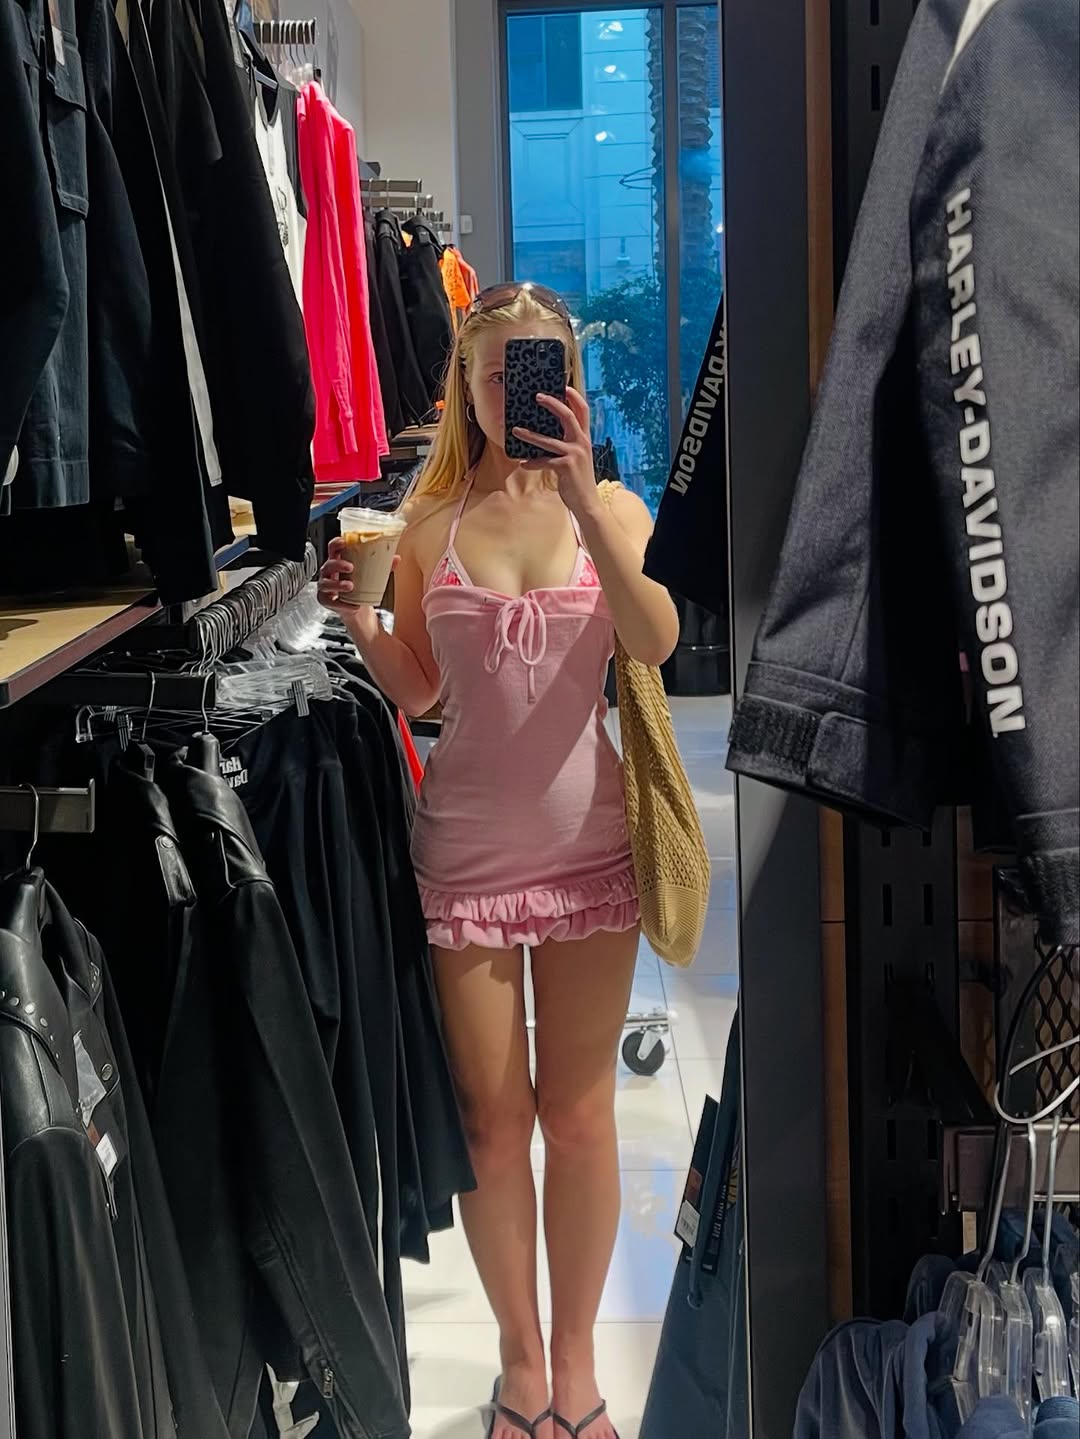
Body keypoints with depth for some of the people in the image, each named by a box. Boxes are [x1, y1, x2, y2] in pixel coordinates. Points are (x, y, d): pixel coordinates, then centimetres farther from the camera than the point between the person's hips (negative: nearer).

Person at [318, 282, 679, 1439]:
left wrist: (580, 496, -27)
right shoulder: (430, 523, 1)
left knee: (579, 1117, 8)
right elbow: (416, 693, 6)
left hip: (586, 844, 0)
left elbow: (655, 642, -19)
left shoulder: (612, 508, -1)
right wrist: (355, 619, -12)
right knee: (492, 1119, 8)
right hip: (466, 850, 1)